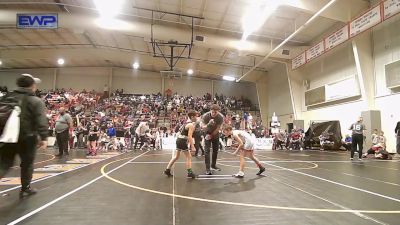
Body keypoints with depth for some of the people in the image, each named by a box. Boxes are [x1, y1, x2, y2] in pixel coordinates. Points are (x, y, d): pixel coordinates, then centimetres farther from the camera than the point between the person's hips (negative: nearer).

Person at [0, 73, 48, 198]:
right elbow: (41, 122, -17)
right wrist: (44, 138, -18)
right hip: (26, 138, -4)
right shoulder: (36, 101, -8)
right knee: (27, 164, 13)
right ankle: (25, 188, 26)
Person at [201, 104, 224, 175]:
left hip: (215, 134, 3)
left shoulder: (221, 117, -24)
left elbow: (218, 128, -16)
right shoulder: (205, 116, -27)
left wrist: (211, 135, -14)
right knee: (207, 151, -12)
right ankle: (207, 169, -10)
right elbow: (202, 127, -29)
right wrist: (208, 124, -48)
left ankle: (213, 166, 27)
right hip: (207, 133, -2)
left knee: (215, 150, 9)